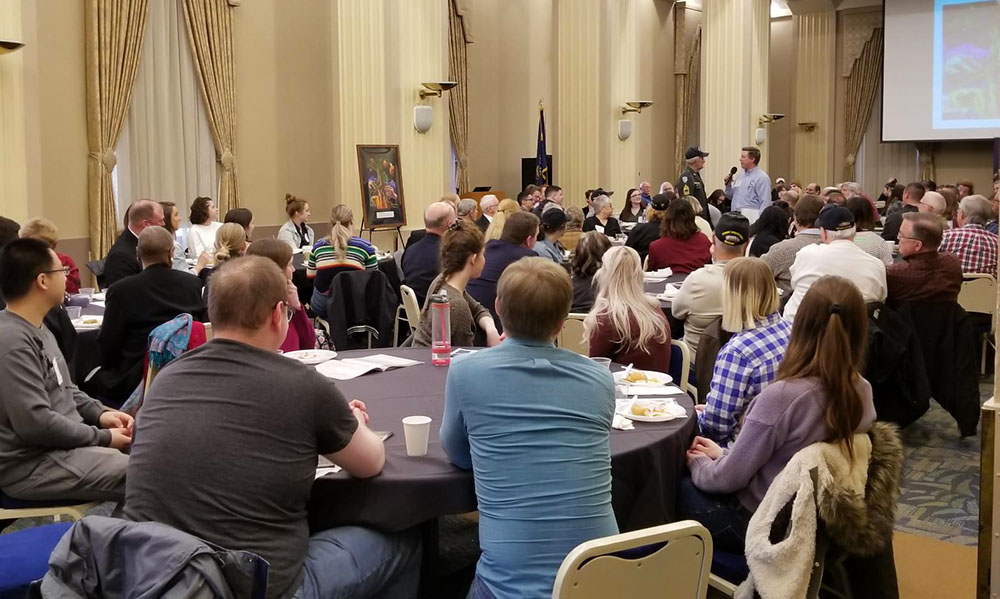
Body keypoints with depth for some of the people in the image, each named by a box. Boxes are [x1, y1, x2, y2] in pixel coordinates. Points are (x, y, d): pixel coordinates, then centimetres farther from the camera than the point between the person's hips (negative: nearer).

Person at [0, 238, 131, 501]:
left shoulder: (36, 329, 13)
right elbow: (36, 423, -26)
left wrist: (100, 412, 5)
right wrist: (103, 437, -16)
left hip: (63, 440, 11)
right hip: (30, 464, -11)